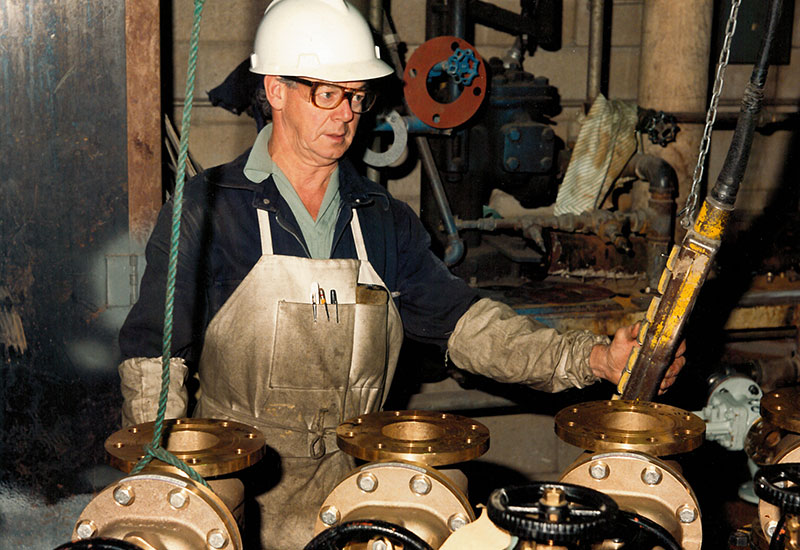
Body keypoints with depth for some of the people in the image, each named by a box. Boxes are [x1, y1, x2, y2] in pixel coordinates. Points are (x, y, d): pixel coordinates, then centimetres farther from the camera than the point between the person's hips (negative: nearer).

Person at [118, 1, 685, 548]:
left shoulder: (385, 220, 10)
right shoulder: (207, 208, -3)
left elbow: (461, 319, 4)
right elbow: (154, 354, -2)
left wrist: (592, 358, -8)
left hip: (350, 485, 4)